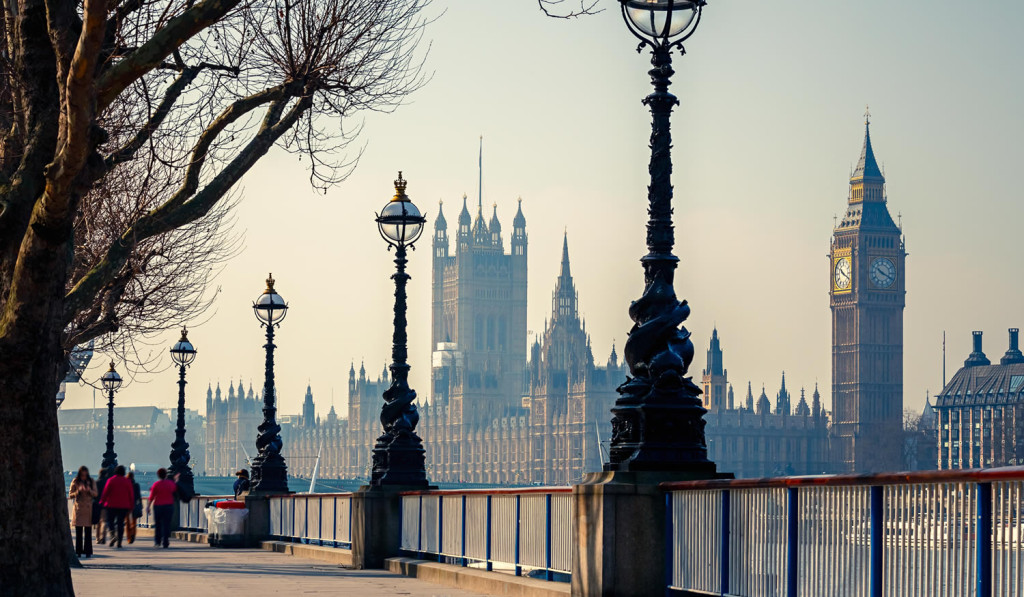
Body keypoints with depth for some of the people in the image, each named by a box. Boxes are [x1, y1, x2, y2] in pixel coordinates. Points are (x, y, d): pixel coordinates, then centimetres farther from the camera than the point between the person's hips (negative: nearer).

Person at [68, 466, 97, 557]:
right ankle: (78, 551, 5)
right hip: (78, 508, 0)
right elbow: (70, 495, 1)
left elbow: (95, 494, 4)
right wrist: (78, 491, -16)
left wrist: (89, 490, -16)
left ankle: (88, 551, 1)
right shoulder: (75, 482, 2)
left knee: (88, 531, -3)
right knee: (78, 532, 1)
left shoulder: (91, 481, 5)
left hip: (88, 508, 0)